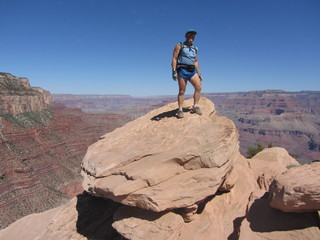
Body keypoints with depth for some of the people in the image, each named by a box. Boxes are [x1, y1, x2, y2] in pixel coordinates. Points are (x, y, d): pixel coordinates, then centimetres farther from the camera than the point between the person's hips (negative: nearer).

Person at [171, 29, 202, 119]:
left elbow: (196, 61, 21)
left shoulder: (195, 48, 19)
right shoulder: (179, 46, 4)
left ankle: (195, 107, -3)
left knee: (198, 87, -12)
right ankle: (180, 110, 2)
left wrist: (199, 73, 13)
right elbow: (174, 59, -3)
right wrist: (174, 71, -14)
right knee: (182, 91, -5)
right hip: (182, 70, -4)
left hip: (192, 71, 5)